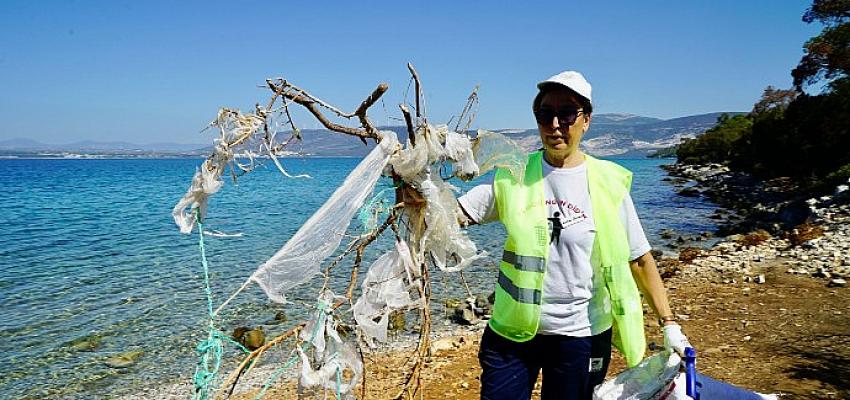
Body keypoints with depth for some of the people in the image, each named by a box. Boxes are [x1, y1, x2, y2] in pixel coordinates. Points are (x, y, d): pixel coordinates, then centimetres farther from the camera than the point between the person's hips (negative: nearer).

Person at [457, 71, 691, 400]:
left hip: (581, 336, 0)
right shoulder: (513, 176, -3)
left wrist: (669, 324, -1)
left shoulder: (608, 184, -5)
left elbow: (639, 259, 1)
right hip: (512, 330, 1)